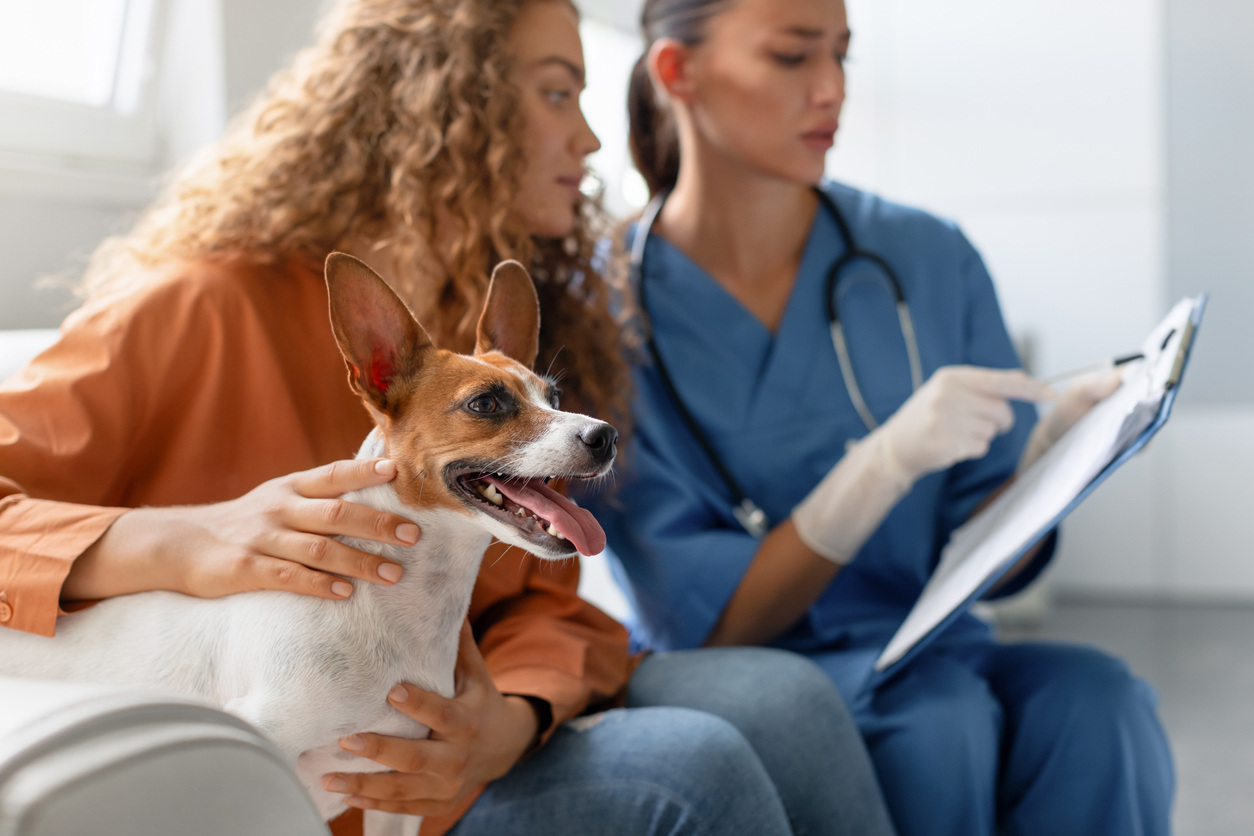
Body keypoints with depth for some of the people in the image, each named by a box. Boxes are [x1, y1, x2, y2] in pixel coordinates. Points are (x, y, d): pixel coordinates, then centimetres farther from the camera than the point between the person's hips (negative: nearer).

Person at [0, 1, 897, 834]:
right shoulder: (205, 310, -10)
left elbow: (547, 599, 3)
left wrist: (509, 722, -21)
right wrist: (182, 545, -37)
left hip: (448, 735, 7)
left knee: (783, 700, -16)